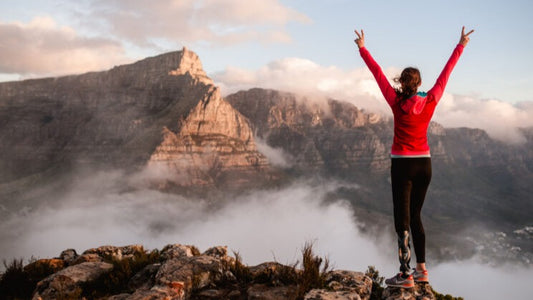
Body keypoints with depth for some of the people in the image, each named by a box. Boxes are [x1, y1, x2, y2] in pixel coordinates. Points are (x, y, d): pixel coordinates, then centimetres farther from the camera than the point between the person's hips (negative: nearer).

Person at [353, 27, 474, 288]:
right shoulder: (430, 101, -1)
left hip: (403, 165, -5)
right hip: (424, 164, 5)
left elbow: (377, 73, -3)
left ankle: (405, 275, -3)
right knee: (415, 217, 16)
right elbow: (445, 74, 10)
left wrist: (363, 48, 6)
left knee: (403, 220, -3)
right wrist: (461, 46, 21)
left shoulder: (397, 102, -9)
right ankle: (421, 269, 21)